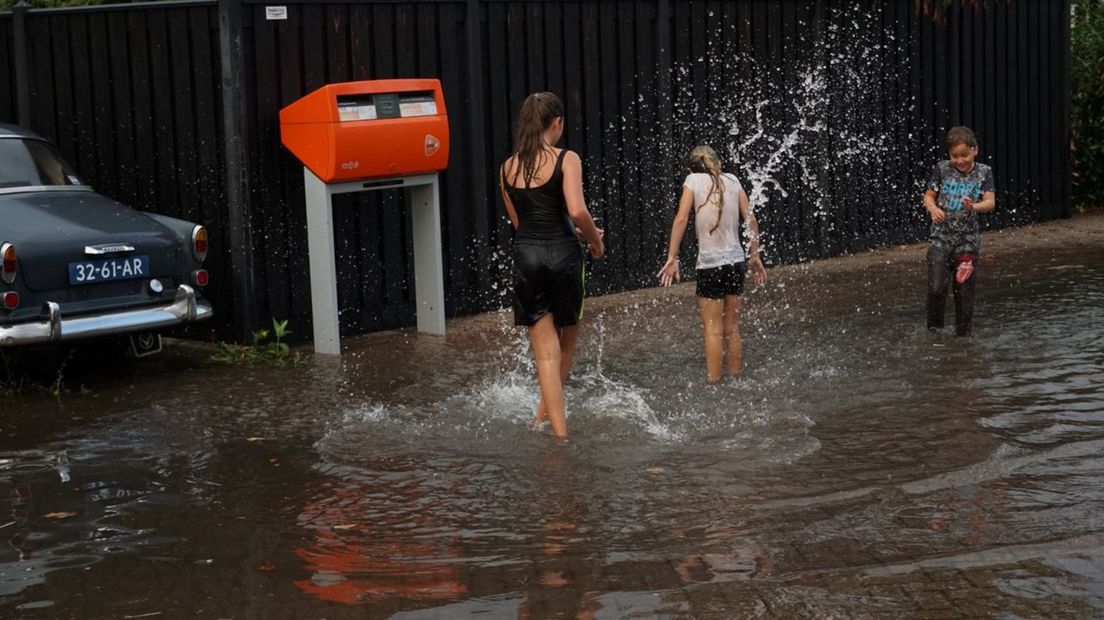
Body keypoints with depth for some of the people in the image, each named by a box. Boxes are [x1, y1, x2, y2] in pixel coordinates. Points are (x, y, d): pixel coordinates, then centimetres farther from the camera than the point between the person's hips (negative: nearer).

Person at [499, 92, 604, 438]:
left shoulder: (508, 168, 10)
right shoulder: (566, 160, -6)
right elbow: (577, 211, -19)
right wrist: (595, 239, 0)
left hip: (525, 256, 3)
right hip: (561, 254, -3)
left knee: (546, 352, 5)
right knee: (567, 343, 20)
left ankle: (559, 432, 1)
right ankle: (545, 414, 25)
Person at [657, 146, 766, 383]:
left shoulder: (694, 180, -2)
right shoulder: (732, 180, 8)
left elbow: (681, 219, -12)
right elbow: (750, 219, 8)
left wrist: (672, 258, -11)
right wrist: (755, 255, 16)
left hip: (710, 263, -4)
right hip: (736, 260, 4)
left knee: (713, 330, 0)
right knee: (732, 328, 14)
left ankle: (713, 383, 0)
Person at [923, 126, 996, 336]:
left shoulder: (983, 172, 0)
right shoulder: (942, 169, 0)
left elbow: (990, 202, -9)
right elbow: (928, 196, 6)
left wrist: (974, 206, -31)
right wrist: (933, 208, -17)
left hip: (968, 240, 0)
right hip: (941, 237, 0)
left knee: (964, 290, 5)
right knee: (936, 288, -12)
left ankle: (963, 333, 19)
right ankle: (934, 330, 6)